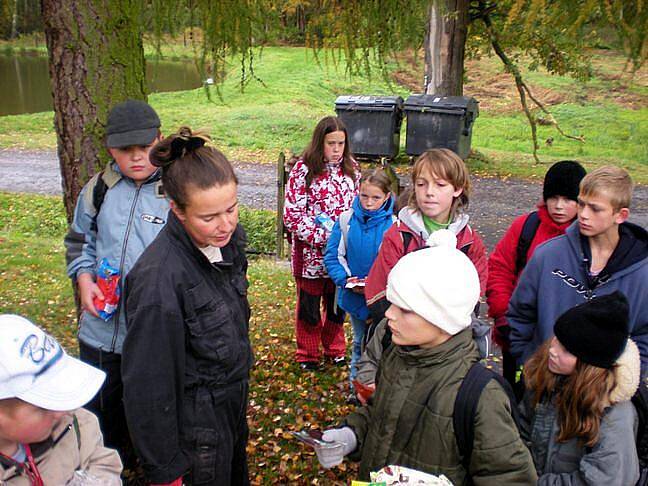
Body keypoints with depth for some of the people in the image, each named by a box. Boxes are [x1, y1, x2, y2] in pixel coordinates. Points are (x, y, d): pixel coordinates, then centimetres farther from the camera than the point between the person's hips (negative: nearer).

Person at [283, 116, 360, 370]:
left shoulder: (351, 168, 2)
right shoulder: (303, 170, -12)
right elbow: (292, 215, -14)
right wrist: (322, 237, -20)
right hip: (311, 253, -4)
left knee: (337, 303, 18)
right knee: (309, 306, 12)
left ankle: (335, 349, 39)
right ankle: (307, 355, 32)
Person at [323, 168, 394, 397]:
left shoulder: (393, 224, -15)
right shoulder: (346, 220, -8)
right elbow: (331, 256, -4)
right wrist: (345, 280, -17)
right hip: (353, 296, 3)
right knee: (360, 342, 21)